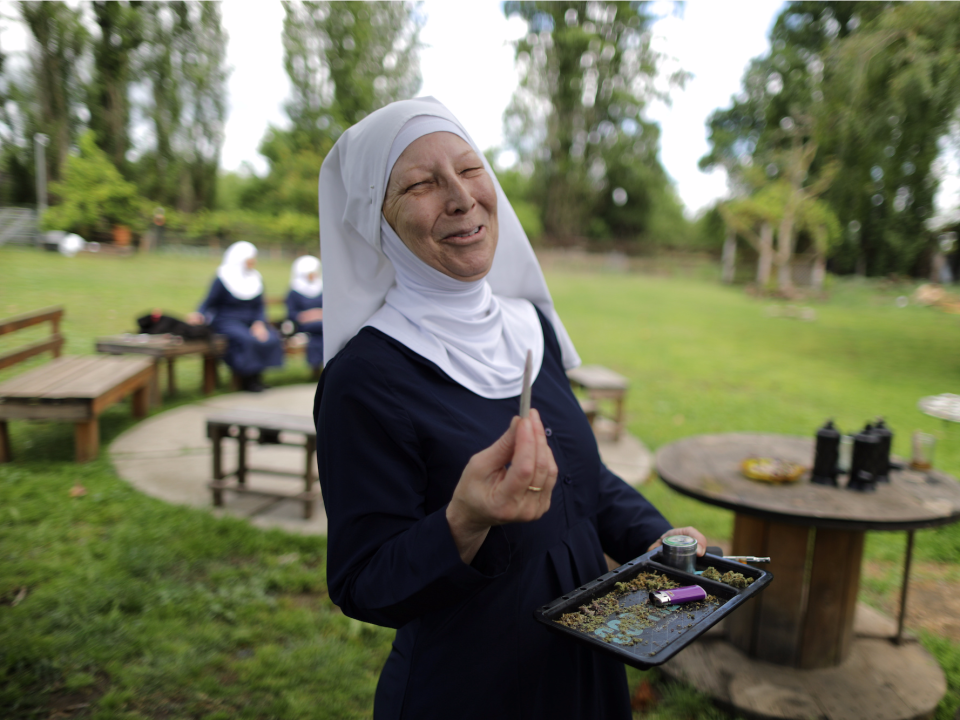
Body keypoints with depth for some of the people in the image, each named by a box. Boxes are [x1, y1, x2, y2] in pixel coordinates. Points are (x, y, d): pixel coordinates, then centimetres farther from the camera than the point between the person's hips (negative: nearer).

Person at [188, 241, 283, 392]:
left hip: (249, 321, 5)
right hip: (227, 321, -5)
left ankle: (256, 376, -7)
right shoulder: (222, 279, -4)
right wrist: (200, 316, -28)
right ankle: (246, 381, -13)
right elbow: (208, 304, -6)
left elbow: (259, 307, 9)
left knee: (271, 337, -23)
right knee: (247, 340, -34)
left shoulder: (256, 279, 11)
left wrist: (259, 323, -11)